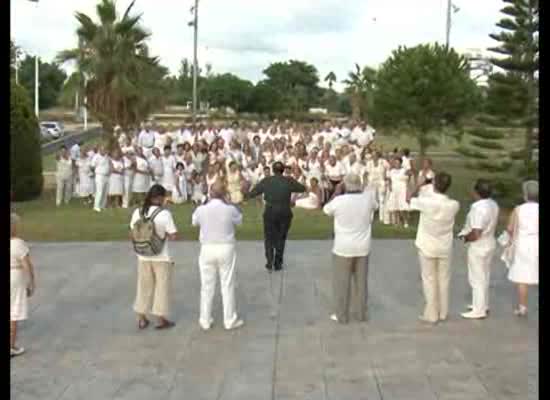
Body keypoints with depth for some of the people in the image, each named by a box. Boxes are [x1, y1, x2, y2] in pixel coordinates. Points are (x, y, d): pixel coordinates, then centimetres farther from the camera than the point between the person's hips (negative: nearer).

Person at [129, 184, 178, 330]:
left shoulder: (137, 212, -3)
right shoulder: (165, 214, -18)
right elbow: (173, 236, -16)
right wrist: (164, 235, 2)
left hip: (143, 256, 5)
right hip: (162, 257, -4)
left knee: (144, 286, 17)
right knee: (162, 287, 10)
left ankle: (142, 319, 24)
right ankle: (161, 319, 17)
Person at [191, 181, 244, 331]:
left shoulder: (201, 209, -8)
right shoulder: (230, 209, -11)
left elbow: (194, 222, 13)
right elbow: (239, 220, 9)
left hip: (207, 249, 1)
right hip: (226, 248, -1)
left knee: (207, 286, 11)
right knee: (227, 286, 8)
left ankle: (205, 320, 18)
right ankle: (230, 320, 15)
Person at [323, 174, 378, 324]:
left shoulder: (339, 201, -17)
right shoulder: (367, 197, -7)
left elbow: (326, 210, 4)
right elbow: (375, 206, 17)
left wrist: (337, 193, 8)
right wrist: (363, 191, 18)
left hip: (343, 248, -4)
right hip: (362, 247, 4)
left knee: (342, 282, 8)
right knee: (361, 281, 15)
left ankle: (341, 315, 14)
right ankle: (362, 314, 23)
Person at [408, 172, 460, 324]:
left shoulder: (426, 202, -21)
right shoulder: (454, 205, -12)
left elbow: (409, 198, -2)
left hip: (427, 247, -3)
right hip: (445, 248, 3)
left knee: (429, 280, 7)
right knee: (443, 280, 14)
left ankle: (431, 315, 11)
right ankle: (443, 313, 23)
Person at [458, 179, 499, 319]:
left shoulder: (478, 209, -28)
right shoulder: (493, 204, 0)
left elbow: (475, 234, -30)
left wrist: (466, 238, -9)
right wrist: (467, 232, 10)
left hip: (478, 247, -9)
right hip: (489, 243, 9)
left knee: (477, 279, 3)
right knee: (484, 277, 21)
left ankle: (479, 311, 11)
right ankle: (483, 305, 34)